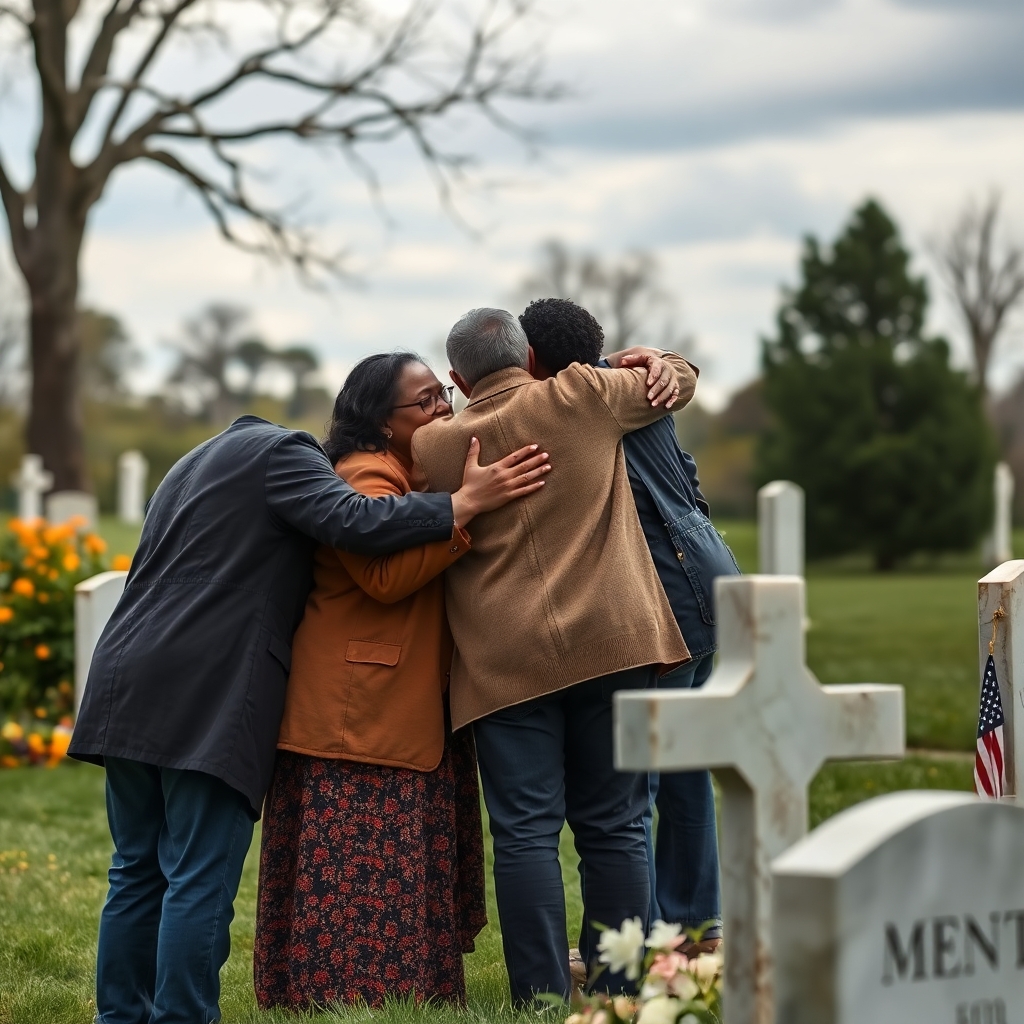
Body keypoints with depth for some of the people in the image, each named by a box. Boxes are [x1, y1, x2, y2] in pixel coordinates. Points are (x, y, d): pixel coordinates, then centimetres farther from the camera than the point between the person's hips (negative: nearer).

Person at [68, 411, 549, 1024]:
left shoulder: (202, 460, 28)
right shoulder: (283, 454, -1)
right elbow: (354, 521, -17)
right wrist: (463, 503, -15)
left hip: (128, 685, 9)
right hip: (209, 699, -9)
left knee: (138, 871, 12)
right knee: (200, 878, -7)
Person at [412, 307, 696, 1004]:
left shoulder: (433, 444, 6)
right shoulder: (584, 396, 6)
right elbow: (673, 377, 21)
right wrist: (667, 368, 40)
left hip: (505, 659, -1)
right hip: (611, 642, 1)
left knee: (525, 832, 1)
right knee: (614, 827, 7)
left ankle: (543, 999, -2)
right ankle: (618, 995, 9)